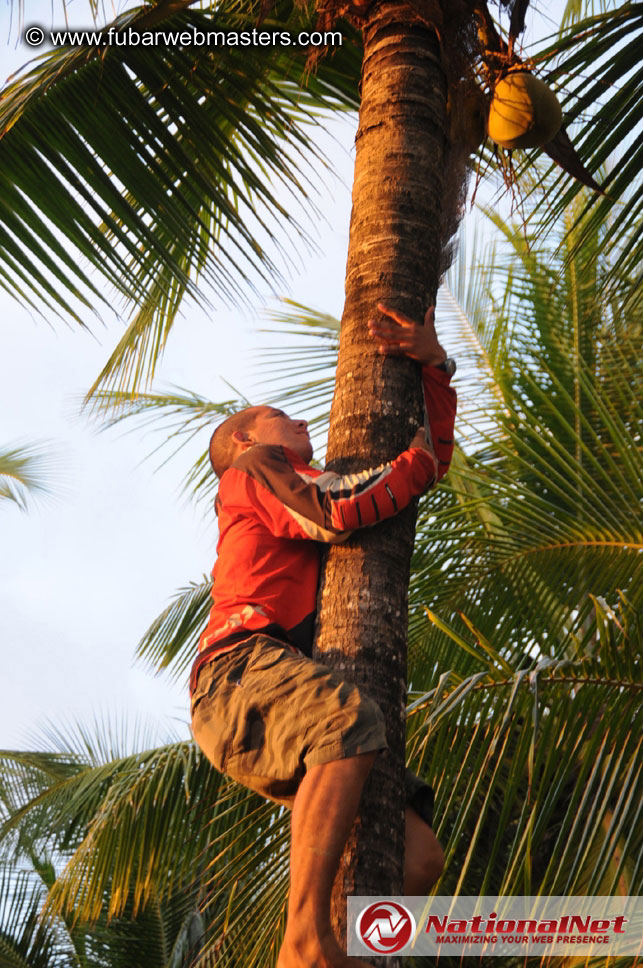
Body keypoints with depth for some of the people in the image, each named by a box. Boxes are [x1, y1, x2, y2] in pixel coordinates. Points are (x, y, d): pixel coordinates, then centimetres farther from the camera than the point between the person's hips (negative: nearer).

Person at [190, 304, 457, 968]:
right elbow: (340, 511, -4)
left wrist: (431, 362, 25)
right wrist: (420, 461, 10)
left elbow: (433, 452, 36)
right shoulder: (252, 468, 18)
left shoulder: (316, 488, 39)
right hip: (244, 666, -8)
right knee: (351, 717, -40)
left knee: (419, 855, -6)